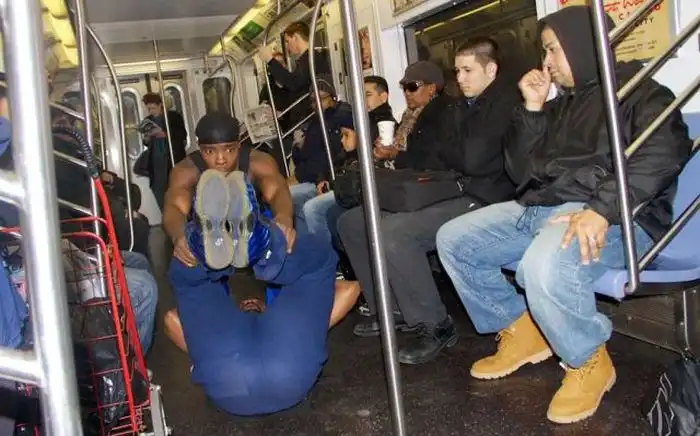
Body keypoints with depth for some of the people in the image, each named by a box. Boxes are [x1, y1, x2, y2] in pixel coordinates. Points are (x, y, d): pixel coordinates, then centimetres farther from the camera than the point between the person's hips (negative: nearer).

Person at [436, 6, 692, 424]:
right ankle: (521, 331, 12)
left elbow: (663, 153, -20)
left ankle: (589, 362, -8)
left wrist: (601, 210, -32)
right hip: (538, 208, 9)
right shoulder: (560, 105, 24)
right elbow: (520, 171, 18)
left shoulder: (639, 91, 1)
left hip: (612, 216, -8)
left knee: (544, 267, -38)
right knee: (454, 239, 3)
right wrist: (531, 110, 8)